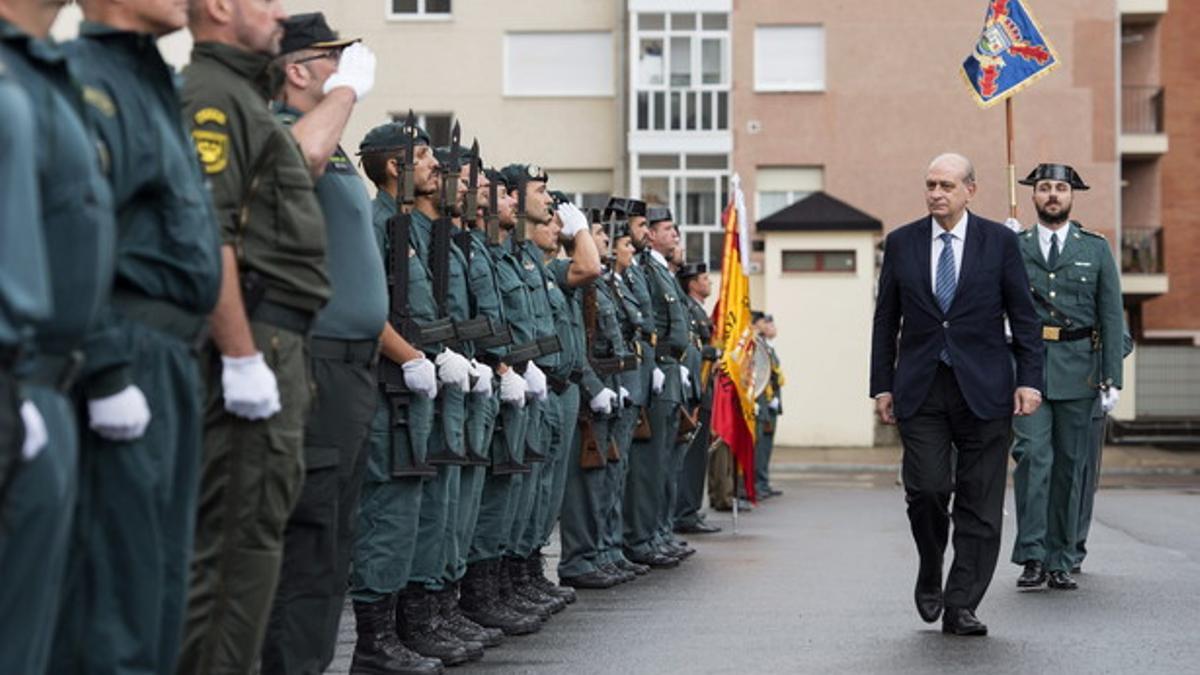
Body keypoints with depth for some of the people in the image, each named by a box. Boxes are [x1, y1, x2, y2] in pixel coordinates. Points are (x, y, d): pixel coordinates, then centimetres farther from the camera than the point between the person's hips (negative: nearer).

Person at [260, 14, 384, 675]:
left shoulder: (337, 153, 21)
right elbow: (299, 155, -33)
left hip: (351, 365, 10)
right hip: (315, 365, -10)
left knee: (333, 541, 12)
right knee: (308, 539, -10)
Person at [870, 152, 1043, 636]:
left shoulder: (999, 241, 3)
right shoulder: (901, 243, 8)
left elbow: (1024, 316, 4)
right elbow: (886, 321, 11)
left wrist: (1029, 379, -4)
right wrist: (882, 385, 6)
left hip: (983, 389, -1)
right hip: (920, 390, 1)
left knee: (979, 503, -1)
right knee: (926, 488, -11)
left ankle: (961, 607, 6)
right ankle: (930, 576, 16)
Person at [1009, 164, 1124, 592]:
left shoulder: (1095, 249, 10)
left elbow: (1111, 316, 7)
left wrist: (1112, 377, 1)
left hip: (1077, 371, 1)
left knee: (1070, 465, 4)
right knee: (1033, 455, -14)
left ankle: (1060, 562, 11)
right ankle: (1032, 556, -11)